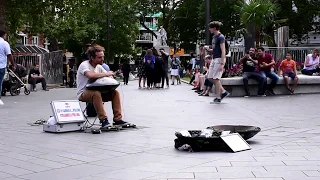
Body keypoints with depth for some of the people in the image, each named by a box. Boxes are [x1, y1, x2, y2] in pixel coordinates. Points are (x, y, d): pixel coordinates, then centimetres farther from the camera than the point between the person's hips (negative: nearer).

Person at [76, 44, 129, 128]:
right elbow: (90, 75, -35)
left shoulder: (99, 67, 9)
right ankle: (103, 120, -35)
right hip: (83, 94, -7)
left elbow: (109, 76, 11)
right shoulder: (84, 65, -14)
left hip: (96, 92, 7)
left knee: (115, 92, -10)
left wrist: (110, 76, -14)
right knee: (96, 93, -38)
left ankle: (118, 119, -12)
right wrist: (105, 74, -26)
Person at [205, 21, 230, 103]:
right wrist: (209, 49, 3)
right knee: (210, 77, 8)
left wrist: (222, 63, -22)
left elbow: (223, 51, -17)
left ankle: (218, 98, -1)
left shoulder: (221, 37, -12)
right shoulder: (214, 37, 15)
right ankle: (223, 92, 16)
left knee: (216, 78, -8)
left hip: (219, 59, -9)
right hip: (214, 59, 9)